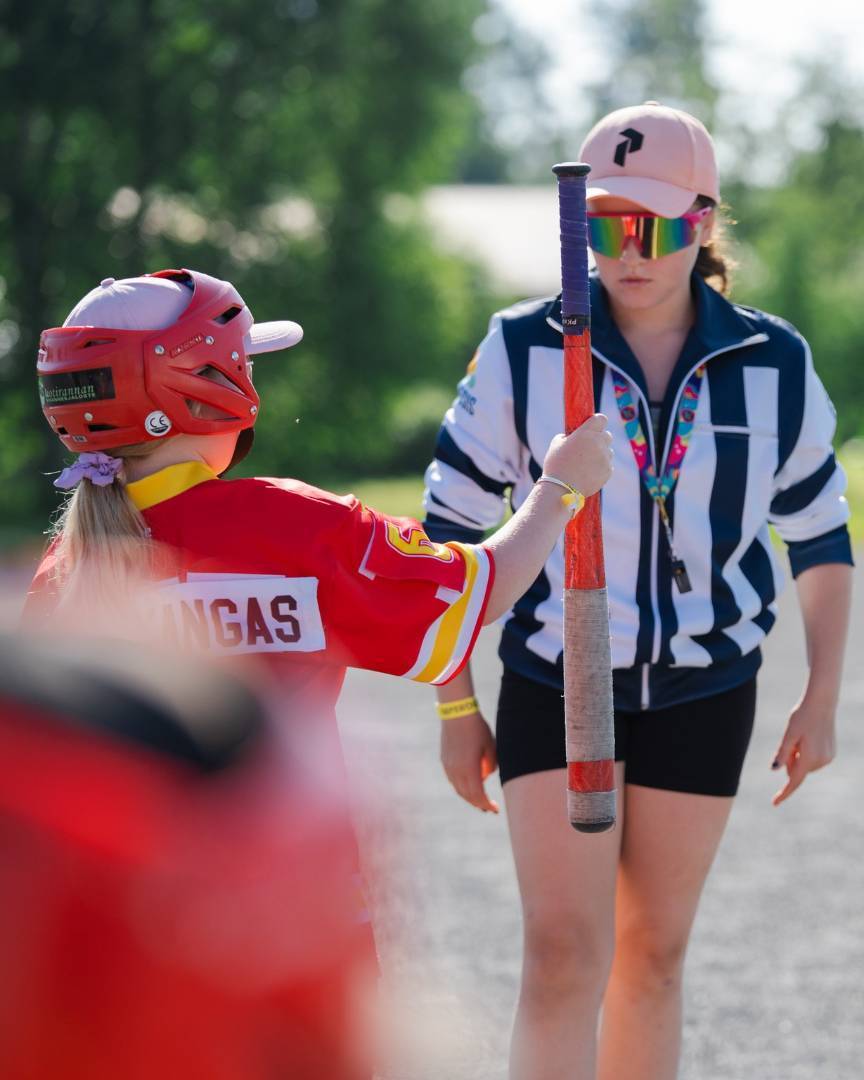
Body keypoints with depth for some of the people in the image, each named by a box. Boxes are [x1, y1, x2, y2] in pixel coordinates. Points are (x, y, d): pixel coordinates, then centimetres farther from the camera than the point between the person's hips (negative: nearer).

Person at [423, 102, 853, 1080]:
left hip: (705, 695, 2)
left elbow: (820, 537, 9)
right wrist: (456, 707, 0)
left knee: (653, 954, 9)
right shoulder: (523, 350, -7)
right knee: (564, 952, -12)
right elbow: (450, 528, 0)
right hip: (552, 685, -2)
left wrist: (821, 696, 6)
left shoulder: (773, 365, -3)